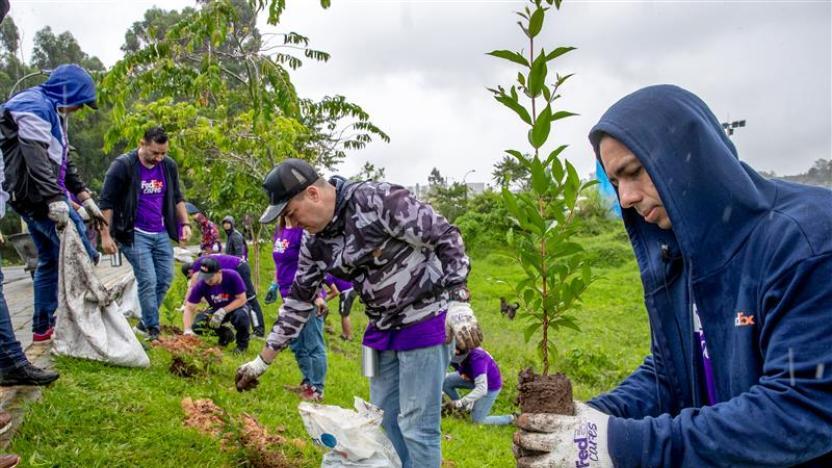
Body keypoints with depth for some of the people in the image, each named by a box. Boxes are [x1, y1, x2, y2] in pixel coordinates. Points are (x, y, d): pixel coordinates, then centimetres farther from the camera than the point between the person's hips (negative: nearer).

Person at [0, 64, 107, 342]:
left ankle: (43, 327, 20)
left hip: (36, 199, 10)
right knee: (83, 255, -8)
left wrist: (87, 200, 19)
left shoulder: (53, 112, 21)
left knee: (50, 261, 13)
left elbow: (64, 164, 23)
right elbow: (36, 158, -24)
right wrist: (55, 201, -32)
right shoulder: (34, 106, -11)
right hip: (37, 195, -10)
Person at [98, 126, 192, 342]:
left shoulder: (169, 166, 3)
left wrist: (185, 223, 6)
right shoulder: (122, 166, -12)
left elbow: (177, 197, 16)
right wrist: (105, 235, -12)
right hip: (135, 234, -5)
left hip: (161, 234, 6)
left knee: (165, 279, 5)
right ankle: (153, 331, 4)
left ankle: (145, 322, 23)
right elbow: (107, 202, -9)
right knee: (148, 281, -9)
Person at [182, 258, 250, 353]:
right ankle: (225, 335, 11)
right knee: (197, 325, -20)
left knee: (240, 315, -38)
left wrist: (223, 311, -33)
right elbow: (189, 308, -21)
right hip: (217, 310, 4)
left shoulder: (232, 276, -28)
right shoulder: (201, 285, -22)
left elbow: (242, 299, -23)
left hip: (236, 306, -3)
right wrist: (188, 330, -35)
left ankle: (242, 343, -5)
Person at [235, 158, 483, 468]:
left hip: (426, 321, -7)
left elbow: (446, 237, -19)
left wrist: (459, 303, -26)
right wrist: (262, 361, 13)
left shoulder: (378, 199, -21)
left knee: (416, 424, -4)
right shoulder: (315, 243, 2)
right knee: (383, 420, 14)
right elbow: (299, 300, 11)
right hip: (383, 329, 7)